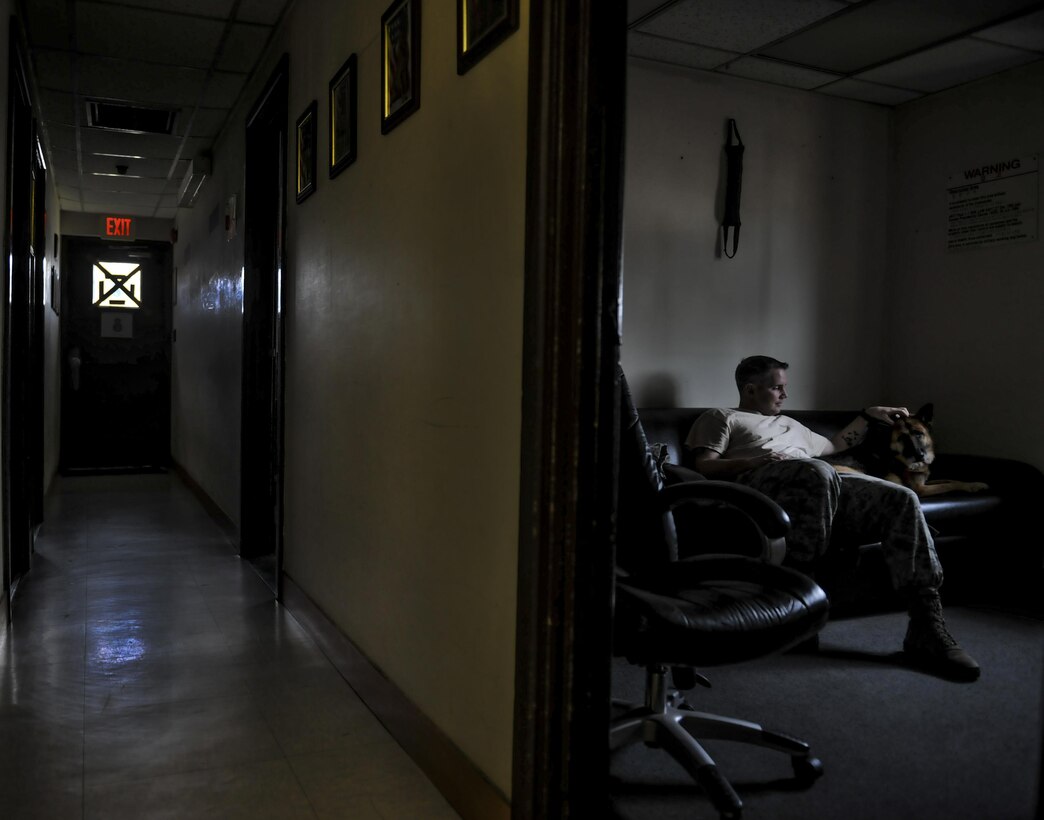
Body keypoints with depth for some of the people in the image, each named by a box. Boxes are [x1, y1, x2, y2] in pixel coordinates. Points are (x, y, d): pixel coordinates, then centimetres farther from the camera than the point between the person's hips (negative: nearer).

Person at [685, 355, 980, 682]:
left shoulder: (789, 424, 43)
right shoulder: (720, 418, 21)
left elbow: (834, 445, 54)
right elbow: (704, 467, 4)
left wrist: (868, 415, 45)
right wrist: (754, 460, -10)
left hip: (827, 485, 7)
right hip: (761, 482, -6)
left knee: (901, 499, -17)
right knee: (818, 471, -40)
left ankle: (926, 628, -21)